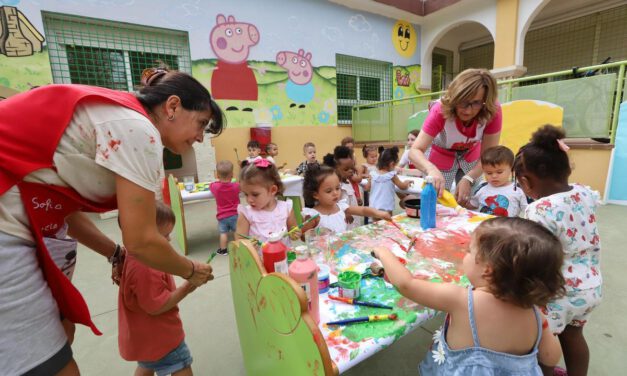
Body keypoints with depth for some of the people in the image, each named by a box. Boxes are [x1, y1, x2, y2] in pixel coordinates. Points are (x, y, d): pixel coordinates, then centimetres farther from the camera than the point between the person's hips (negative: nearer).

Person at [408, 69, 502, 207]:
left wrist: (468, 179, -41)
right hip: (442, 156, -2)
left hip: (471, 155, 2)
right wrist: (431, 169, -62)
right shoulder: (440, 111, -34)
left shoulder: (493, 111, -28)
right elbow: (415, 151, -42)